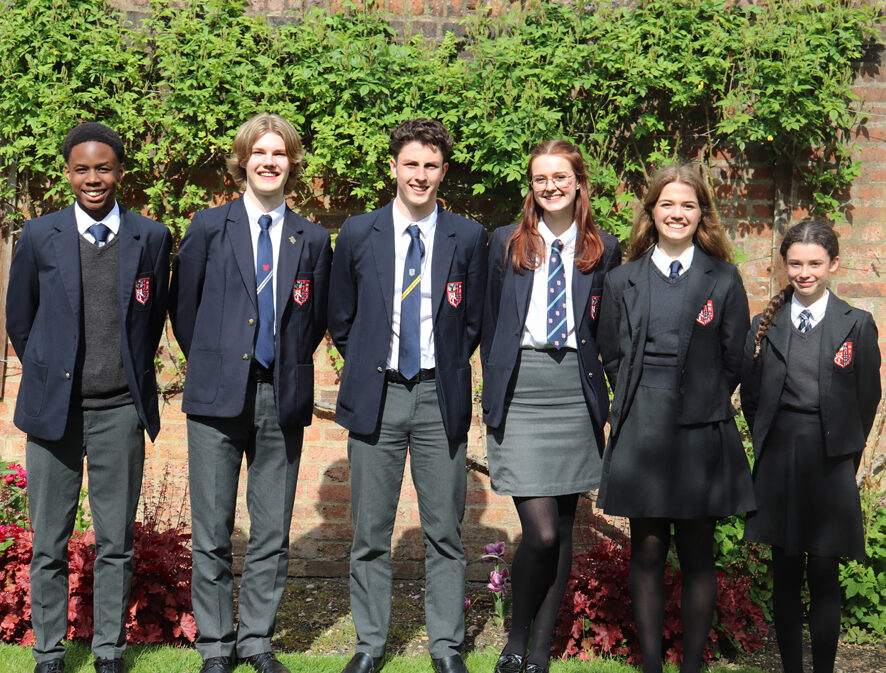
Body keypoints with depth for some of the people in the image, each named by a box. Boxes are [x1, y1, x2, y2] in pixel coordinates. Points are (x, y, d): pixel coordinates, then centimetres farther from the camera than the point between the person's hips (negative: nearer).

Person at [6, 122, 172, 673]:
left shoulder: (152, 238, 2)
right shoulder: (40, 237, 2)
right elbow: (19, 319, 11)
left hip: (120, 411, 0)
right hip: (53, 406, 0)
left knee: (116, 543, 7)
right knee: (49, 544, 6)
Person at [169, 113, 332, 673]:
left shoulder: (313, 240, 8)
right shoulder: (210, 227, 4)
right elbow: (183, 307, 9)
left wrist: (288, 367, 8)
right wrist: (211, 364, 9)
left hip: (283, 399, 2)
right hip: (218, 396, -1)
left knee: (273, 533, 7)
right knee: (212, 532, 2)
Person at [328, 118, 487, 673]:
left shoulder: (468, 238, 3)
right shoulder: (358, 234, 4)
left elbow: (473, 321, 10)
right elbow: (341, 320, 12)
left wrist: (447, 372, 5)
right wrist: (367, 370, 7)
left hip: (441, 397, 0)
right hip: (375, 397, 0)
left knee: (445, 532, 5)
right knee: (370, 533, 6)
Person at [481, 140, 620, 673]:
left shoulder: (604, 249, 9)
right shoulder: (506, 243, 7)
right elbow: (490, 322, 11)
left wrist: (605, 397, 5)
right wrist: (495, 388, 6)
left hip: (577, 393, 2)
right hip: (520, 390, -2)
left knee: (563, 529, 6)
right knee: (541, 531, -11)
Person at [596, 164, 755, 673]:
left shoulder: (724, 279, 5)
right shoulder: (623, 281, 9)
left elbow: (735, 359, 6)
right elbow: (611, 355, 12)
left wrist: (701, 404, 3)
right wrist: (641, 404, 5)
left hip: (700, 432, -1)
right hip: (641, 432, 1)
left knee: (697, 554, 3)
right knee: (648, 549, 3)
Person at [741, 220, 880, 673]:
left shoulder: (856, 325, 1)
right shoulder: (766, 325, 7)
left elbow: (867, 400, 4)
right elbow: (751, 398, 12)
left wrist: (844, 456, 3)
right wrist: (770, 446, 6)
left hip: (830, 464, -2)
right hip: (778, 464, 2)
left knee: (824, 577, -2)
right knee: (785, 575, 8)